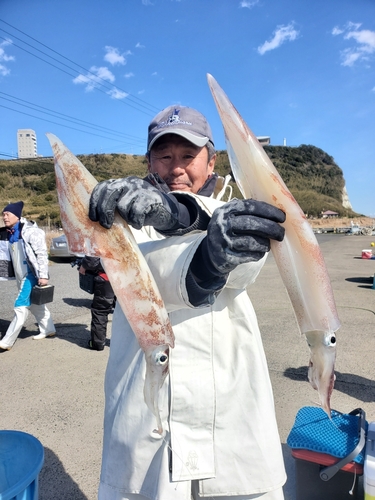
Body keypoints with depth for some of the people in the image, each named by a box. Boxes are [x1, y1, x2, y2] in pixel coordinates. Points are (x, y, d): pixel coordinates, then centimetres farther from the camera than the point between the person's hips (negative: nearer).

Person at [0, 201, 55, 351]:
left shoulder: (30, 231, -15)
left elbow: (42, 253, -17)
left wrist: (43, 275, -20)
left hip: (31, 274, -9)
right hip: (21, 275, 9)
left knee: (21, 306, -7)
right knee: (35, 304, 18)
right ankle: (48, 330, 33)